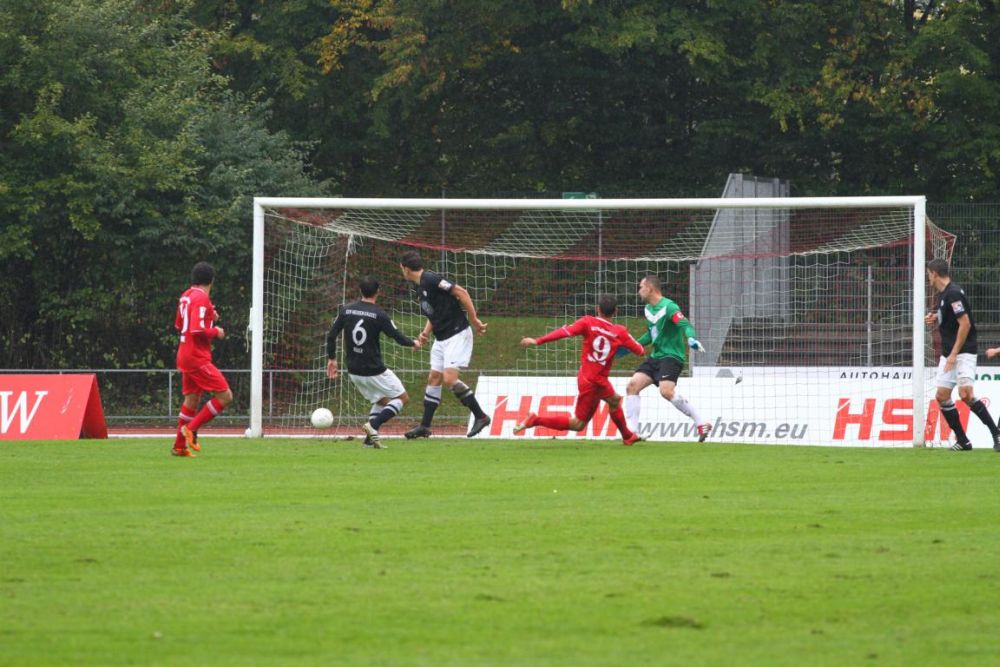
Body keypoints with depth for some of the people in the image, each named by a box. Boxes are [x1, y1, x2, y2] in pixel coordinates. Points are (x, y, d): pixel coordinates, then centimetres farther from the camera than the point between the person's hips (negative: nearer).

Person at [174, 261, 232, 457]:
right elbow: (197, 330, -25)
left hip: (184, 355, 10)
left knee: (192, 399, 16)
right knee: (225, 396, -8)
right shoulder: (202, 299, -17)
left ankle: (180, 446, 18)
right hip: (197, 358, -10)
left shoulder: (186, 296, 11)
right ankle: (191, 429, -9)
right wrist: (216, 332, -9)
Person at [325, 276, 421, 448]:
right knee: (402, 397, 10)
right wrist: (413, 343, 12)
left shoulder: (346, 310, 0)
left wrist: (331, 359, 16)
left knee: (381, 401, 23)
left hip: (354, 372, 6)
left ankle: (370, 438, 8)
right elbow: (398, 337, -9)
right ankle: (373, 426, -9)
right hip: (375, 371, -6)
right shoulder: (379, 315, -14)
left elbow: (331, 335, 2)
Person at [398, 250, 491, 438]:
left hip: (457, 334, -10)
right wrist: (426, 332, 9)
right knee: (434, 379, 8)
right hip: (441, 338, 10)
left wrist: (474, 320, -18)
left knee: (449, 379, -17)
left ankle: (480, 416, -7)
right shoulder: (421, 287, 14)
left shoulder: (431, 279, -16)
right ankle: (425, 426, 13)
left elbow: (460, 292, -19)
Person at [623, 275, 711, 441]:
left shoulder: (668, 307, -13)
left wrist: (691, 338, -46)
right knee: (632, 386, -3)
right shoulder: (648, 309, 14)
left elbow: (685, 325, -26)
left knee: (666, 391, -28)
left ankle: (701, 424, -19)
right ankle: (631, 431, 0)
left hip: (672, 356, -9)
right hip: (656, 357, 9)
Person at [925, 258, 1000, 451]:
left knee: (965, 394, -21)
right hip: (948, 353, 10)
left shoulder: (953, 293, -15)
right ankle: (963, 441, 7)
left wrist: (954, 354, -20)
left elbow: (965, 323, -21)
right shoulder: (942, 293, 14)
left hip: (963, 352, -10)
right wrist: (935, 318, 9)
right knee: (942, 396, 2)